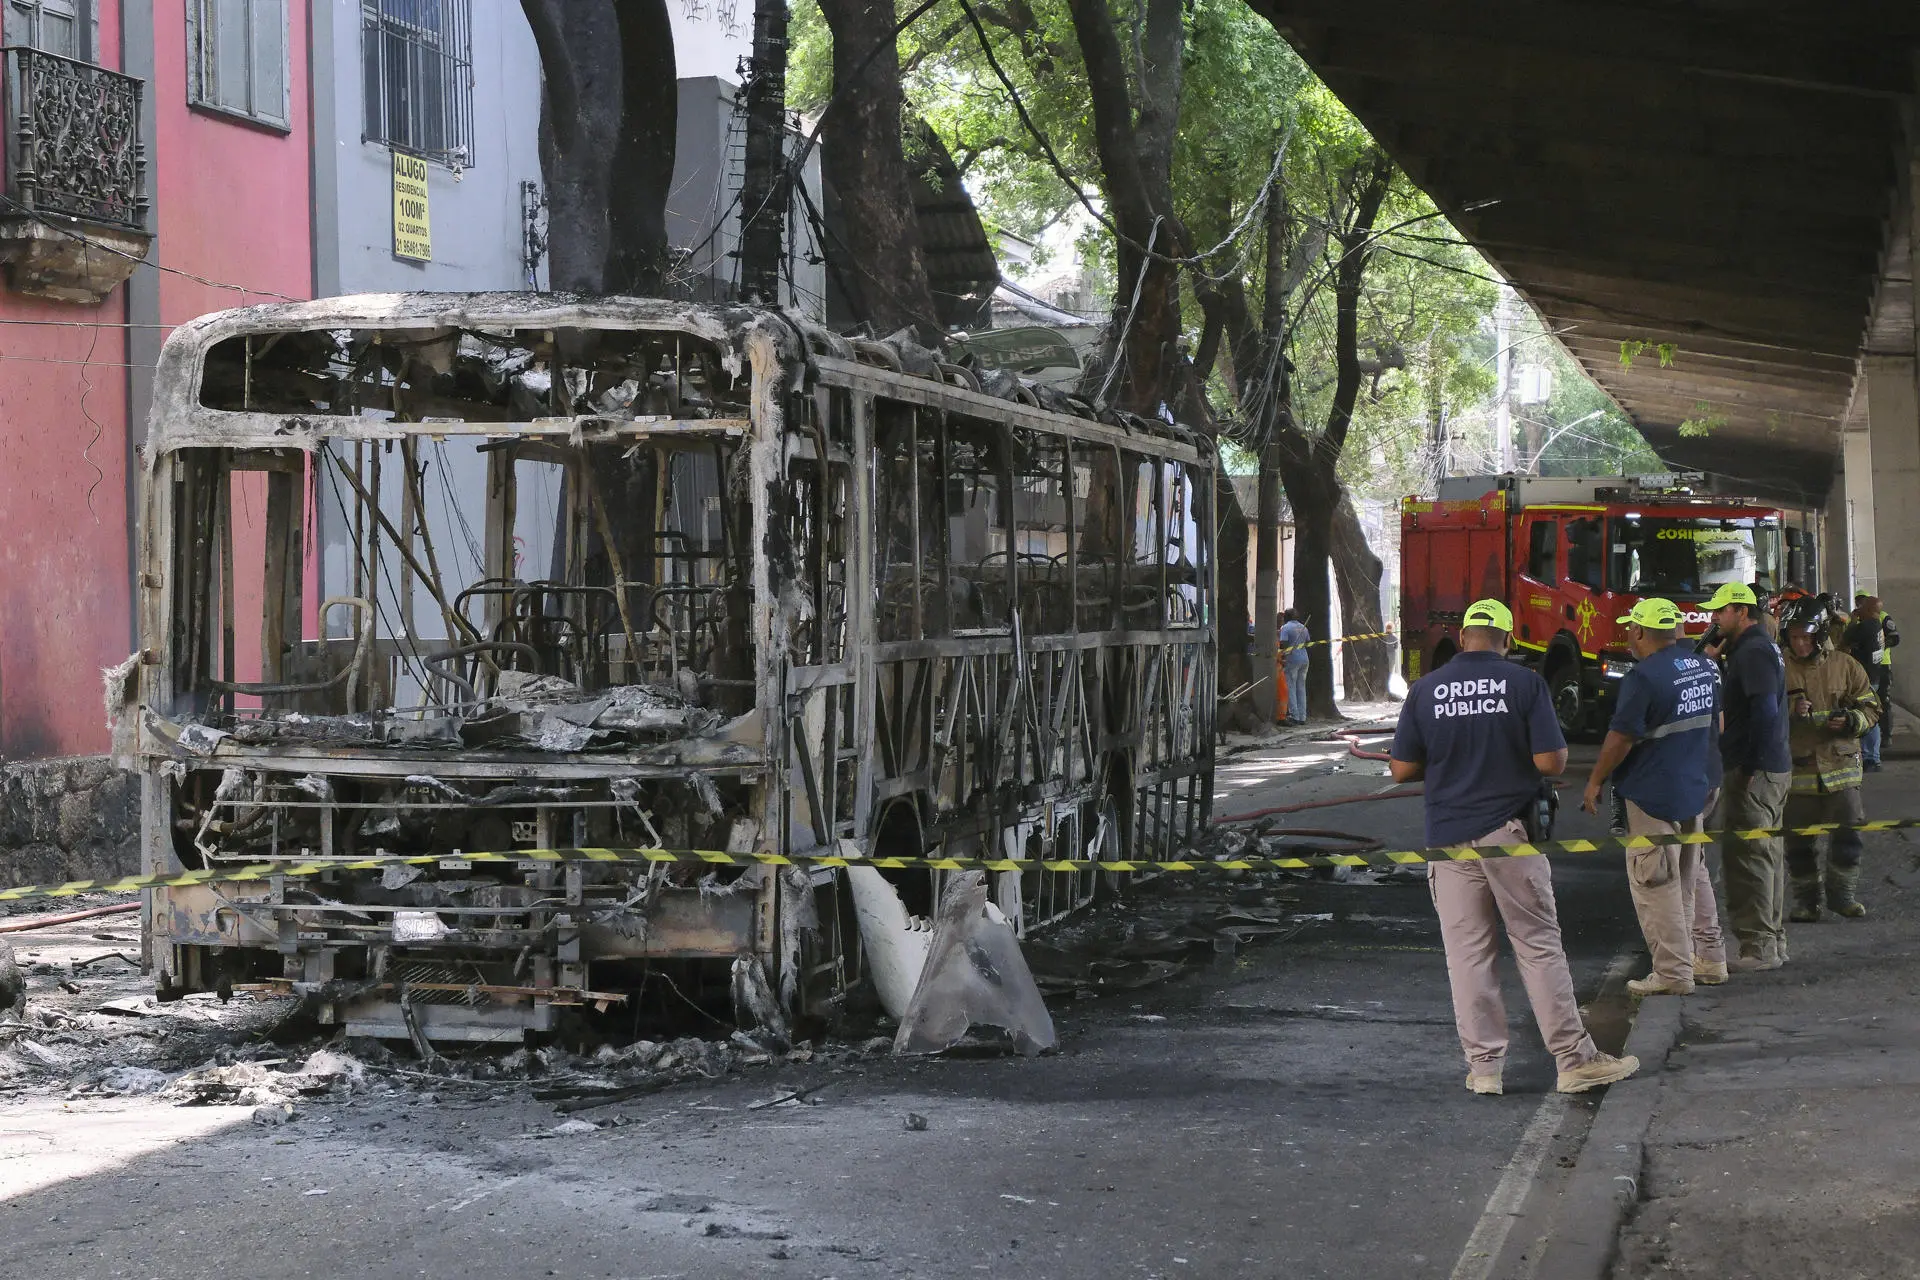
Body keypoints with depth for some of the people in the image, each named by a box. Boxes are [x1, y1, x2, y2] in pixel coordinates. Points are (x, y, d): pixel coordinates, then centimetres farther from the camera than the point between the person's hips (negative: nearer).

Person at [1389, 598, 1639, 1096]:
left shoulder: (1425, 690, 1)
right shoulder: (1525, 683, -5)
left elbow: (1402, 770, 3)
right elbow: (1551, 762, -11)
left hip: (1450, 835, 2)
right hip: (1510, 829, -2)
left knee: (1467, 953, 7)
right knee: (1539, 945, 4)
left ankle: (1483, 1065, 9)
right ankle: (1574, 1059, 6)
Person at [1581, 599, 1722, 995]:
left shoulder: (1644, 677, -20)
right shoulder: (1703, 668, 6)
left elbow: (1621, 739, -19)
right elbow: (1713, 724, 18)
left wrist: (1595, 781, -7)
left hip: (1653, 795, -8)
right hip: (1694, 789, 8)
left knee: (1656, 887, -2)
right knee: (1689, 880, 19)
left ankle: (1673, 973, -1)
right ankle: (1709, 956, 24)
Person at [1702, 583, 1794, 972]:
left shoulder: (1753, 653, -15)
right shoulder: (1760, 648, 17)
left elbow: (1765, 713, -24)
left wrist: (1749, 768, -22)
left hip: (1753, 774, -11)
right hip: (1773, 769, 11)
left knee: (1746, 857, -8)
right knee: (1767, 854, 15)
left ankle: (1757, 947, -5)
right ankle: (1773, 942, 23)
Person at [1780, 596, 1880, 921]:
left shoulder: (1845, 666, 4)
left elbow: (1871, 707, 9)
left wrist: (1852, 721, -11)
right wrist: (1789, 714, -18)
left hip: (1841, 766, 1)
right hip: (1797, 769, -1)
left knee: (1848, 833, -3)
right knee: (1799, 842, 4)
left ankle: (1844, 893, 13)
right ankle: (1805, 899, 17)